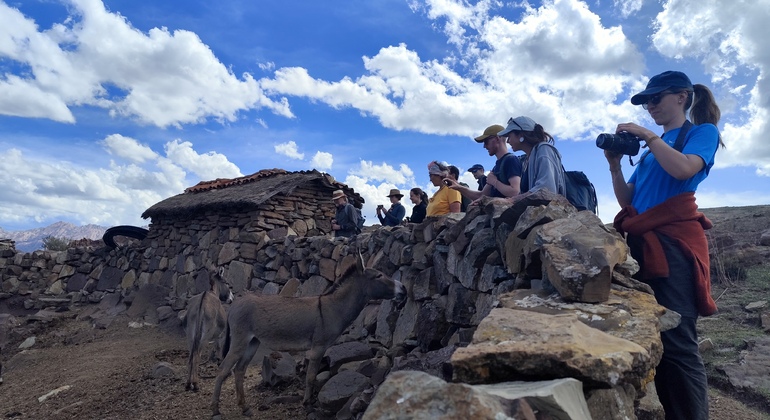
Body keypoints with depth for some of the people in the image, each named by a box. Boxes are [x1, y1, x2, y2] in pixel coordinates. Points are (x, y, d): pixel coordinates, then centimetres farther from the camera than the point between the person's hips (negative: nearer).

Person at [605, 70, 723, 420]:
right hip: (642, 241, 7)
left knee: (676, 340, -12)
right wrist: (615, 164, 6)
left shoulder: (702, 131, 7)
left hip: (675, 240, -7)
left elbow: (683, 169, -16)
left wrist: (647, 135, -8)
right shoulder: (652, 147, 24)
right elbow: (627, 200, 17)